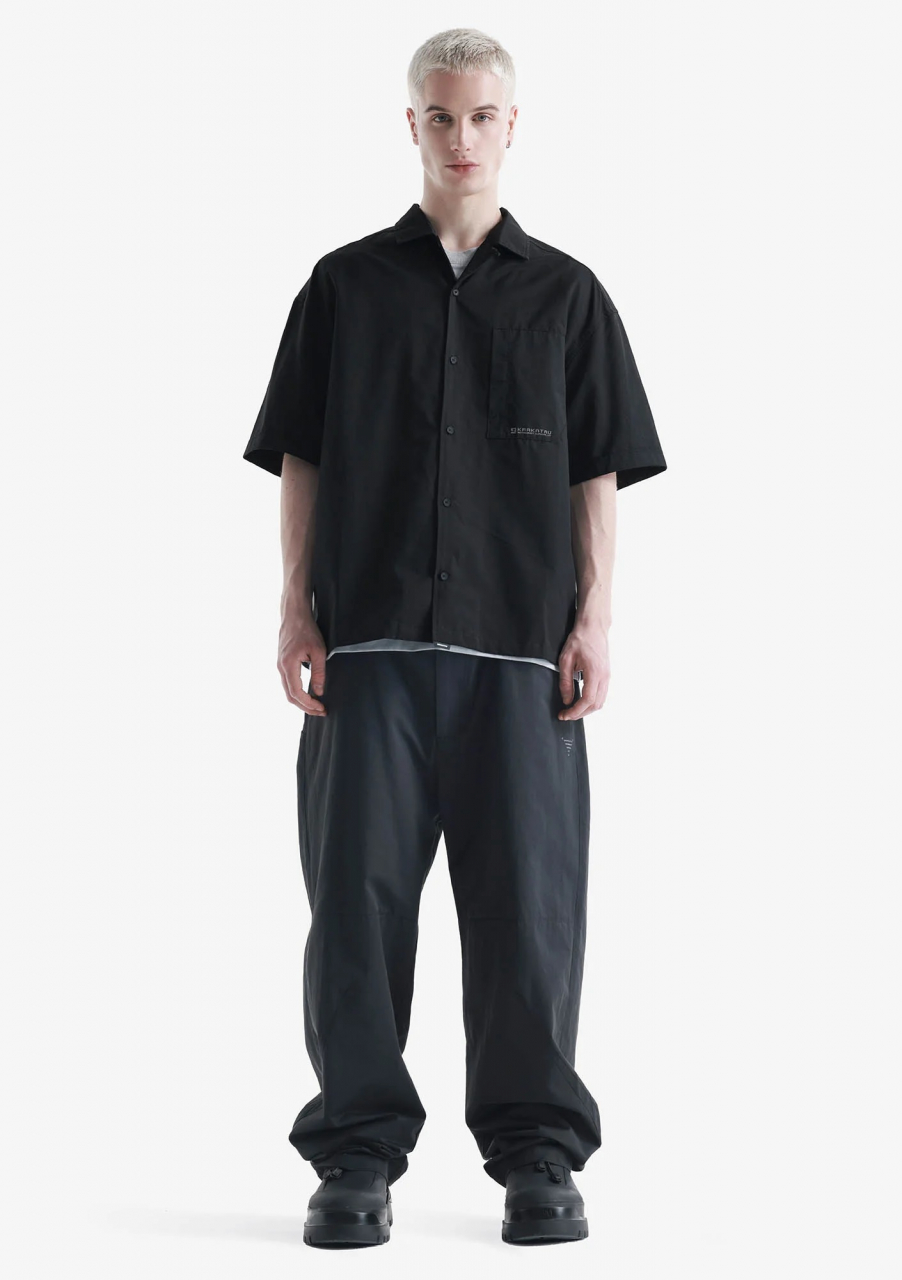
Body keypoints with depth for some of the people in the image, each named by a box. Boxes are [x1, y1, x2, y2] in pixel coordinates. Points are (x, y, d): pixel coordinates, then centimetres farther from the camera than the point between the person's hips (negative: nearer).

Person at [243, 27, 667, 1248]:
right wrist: (296, 615, 0)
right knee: (359, 892, 0)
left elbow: (599, 475, 8)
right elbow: (300, 461, 8)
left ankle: (537, 1154, 12)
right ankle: (358, 1153, 10)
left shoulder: (566, 293, 9)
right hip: (373, 638, 0)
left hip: (519, 642, 0)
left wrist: (595, 621, -2)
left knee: (529, 900, 1)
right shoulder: (346, 285, 10)